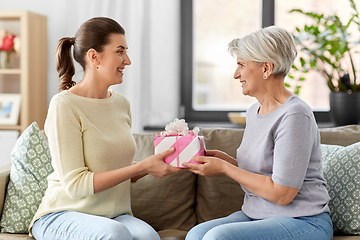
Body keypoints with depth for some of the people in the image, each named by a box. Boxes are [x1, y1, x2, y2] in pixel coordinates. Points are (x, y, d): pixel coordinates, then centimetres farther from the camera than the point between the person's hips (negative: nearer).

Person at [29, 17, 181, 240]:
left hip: (115, 215, 5)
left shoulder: (121, 103, 9)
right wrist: (143, 167, -18)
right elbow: (75, 184, -17)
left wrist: (160, 161, -2)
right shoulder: (64, 105, -12)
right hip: (63, 215, -4)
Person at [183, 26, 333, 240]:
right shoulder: (254, 111, 11)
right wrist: (226, 159, 1)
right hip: (256, 215, 8)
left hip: (303, 222, -7)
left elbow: (281, 193, -20)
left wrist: (224, 168, -15)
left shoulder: (295, 116, -17)